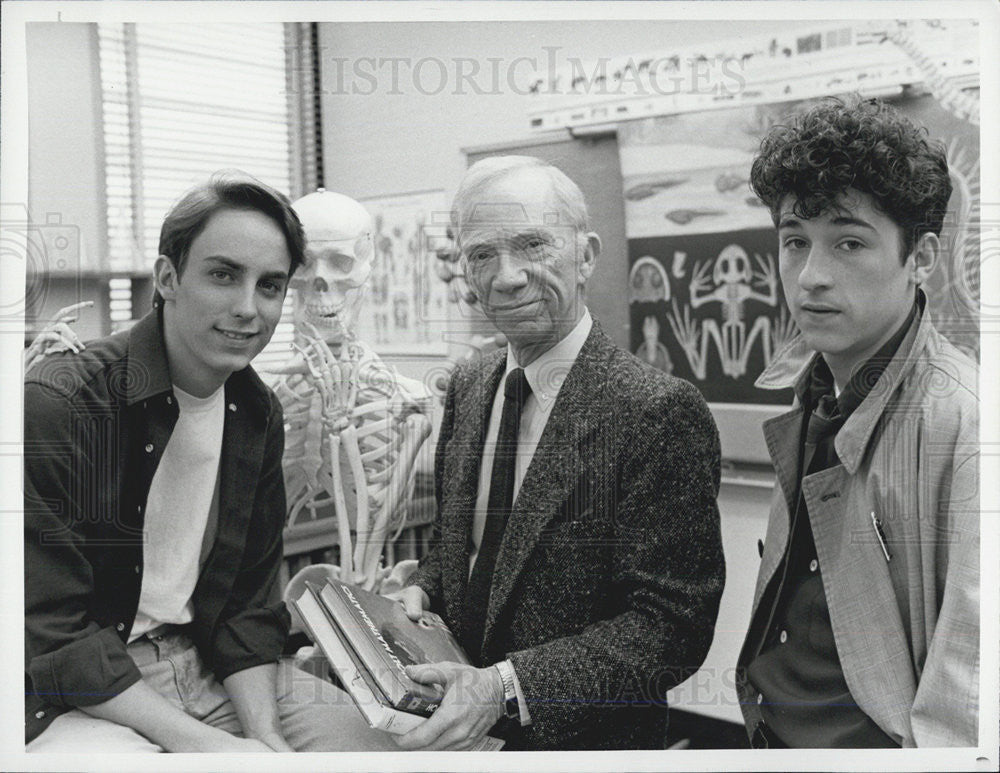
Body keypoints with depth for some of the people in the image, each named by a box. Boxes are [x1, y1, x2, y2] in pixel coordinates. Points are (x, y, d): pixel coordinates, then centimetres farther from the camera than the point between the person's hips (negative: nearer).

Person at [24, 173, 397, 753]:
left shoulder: (258, 414, 2)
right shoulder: (56, 406, -18)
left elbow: (249, 603, 4)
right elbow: (51, 637, -19)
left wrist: (263, 731, -11)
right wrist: (197, 741, -23)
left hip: (207, 665, 5)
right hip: (82, 697, -5)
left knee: (373, 738, -5)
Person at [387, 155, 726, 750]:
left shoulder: (661, 412, -23)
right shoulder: (468, 387, -1)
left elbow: (671, 624, -23)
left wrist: (505, 686, -30)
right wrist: (420, 591, -8)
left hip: (587, 738, -5)